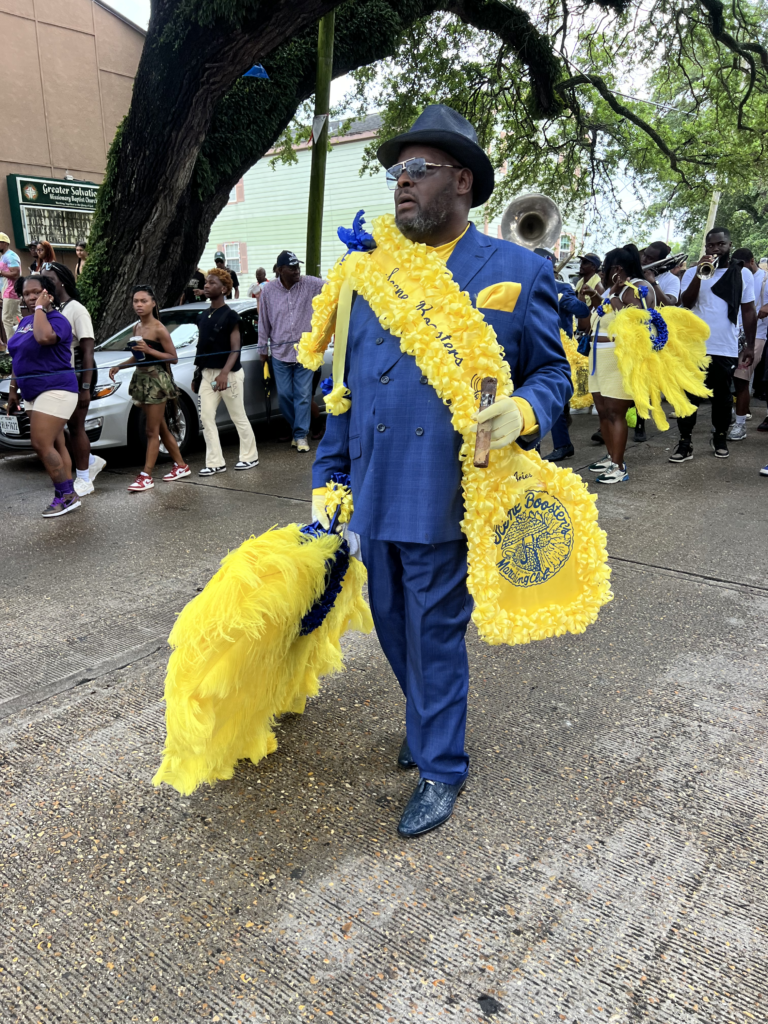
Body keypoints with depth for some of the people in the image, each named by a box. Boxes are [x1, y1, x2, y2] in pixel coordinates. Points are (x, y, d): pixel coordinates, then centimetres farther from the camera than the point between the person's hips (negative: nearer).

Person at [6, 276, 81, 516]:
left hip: (55, 391, -9)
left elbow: (43, 338, -34)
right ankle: (66, 496, 10)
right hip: (34, 393, 9)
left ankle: (66, 496, -6)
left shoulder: (57, 319, -11)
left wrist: (40, 308, -20)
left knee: (41, 445, -14)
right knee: (55, 445, 7)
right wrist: (13, 390, 19)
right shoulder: (25, 322, 15)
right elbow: (19, 358, 20)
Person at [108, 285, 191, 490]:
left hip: (156, 380, -8)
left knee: (152, 432, -3)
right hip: (140, 379, 8)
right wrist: (119, 366, 7)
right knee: (161, 429, 14)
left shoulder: (159, 329, -11)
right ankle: (181, 465, 26)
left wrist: (149, 350, -22)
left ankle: (146, 476, 0)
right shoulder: (137, 328, 12)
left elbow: (173, 358, -12)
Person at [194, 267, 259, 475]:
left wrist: (224, 373, -26)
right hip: (208, 374, 7)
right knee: (206, 417, 0)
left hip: (229, 374, -7)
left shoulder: (230, 316, -9)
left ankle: (250, 456, 17)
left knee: (239, 417, 3)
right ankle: (215, 462, 4)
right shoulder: (203, 316, 11)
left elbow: (235, 349, -14)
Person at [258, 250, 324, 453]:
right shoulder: (269, 290, -1)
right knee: (284, 395, 7)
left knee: (303, 395, -1)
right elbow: (264, 322, 5)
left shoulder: (310, 285, -4)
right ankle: (296, 429, 25)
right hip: (280, 353, 2)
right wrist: (263, 348, 8)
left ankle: (301, 434, 7)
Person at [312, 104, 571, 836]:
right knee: (393, 626, 18)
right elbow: (347, 386, 12)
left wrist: (523, 412, -20)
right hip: (373, 496, 5)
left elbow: (552, 371, 3)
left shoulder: (517, 272, -1)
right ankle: (427, 723, 46)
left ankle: (441, 768, 29)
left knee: (435, 633, 7)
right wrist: (328, 478, 9)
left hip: (447, 500, -5)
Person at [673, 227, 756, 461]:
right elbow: (686, 303, -9)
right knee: (689, 396, -2)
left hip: (726, 349, 1)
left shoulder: (742, 274, 6)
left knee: (722, 397, 11)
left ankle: (720, 437, 26)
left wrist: (750, 346, 3)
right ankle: (685, 442, 4)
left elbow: (748, 312, 7)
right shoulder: (693, 271, 4)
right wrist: (699, 274, -20)